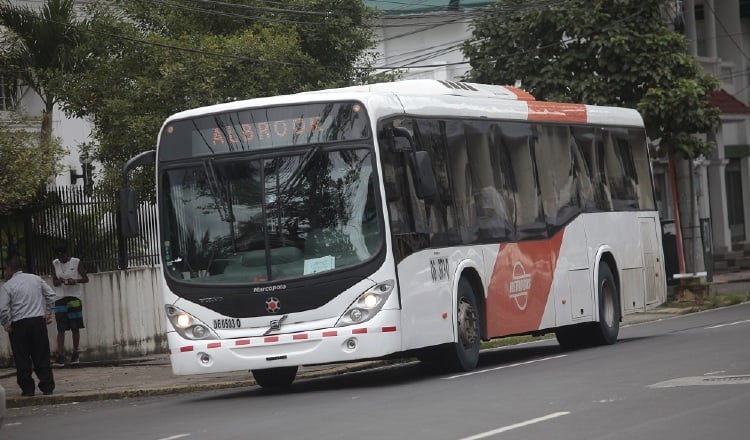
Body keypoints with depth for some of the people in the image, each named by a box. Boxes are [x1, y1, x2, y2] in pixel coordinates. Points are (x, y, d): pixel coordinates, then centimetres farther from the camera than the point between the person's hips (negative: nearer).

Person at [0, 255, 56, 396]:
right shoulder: (36, 279, 7)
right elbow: (51, 295, 10)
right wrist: (48, 313, 17)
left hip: (19, 325, -4)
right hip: (38, 321, 4)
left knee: (22, 359, 4)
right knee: (42, 357, 9)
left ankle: (27, 388, 5)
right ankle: (47, 387, 10)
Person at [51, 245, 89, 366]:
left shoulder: (76, 263, 0)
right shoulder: (55, 264, 9)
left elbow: (86, 279, 1)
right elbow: (54, 282, 13)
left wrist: (75, 281, -18)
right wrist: (59, 281, -10)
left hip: (74, 297, -2)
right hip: (60, 297, 2)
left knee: (75, 328, 2)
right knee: (61, 328, -6)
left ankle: (75, 353, 13)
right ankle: (60, 355, -10)